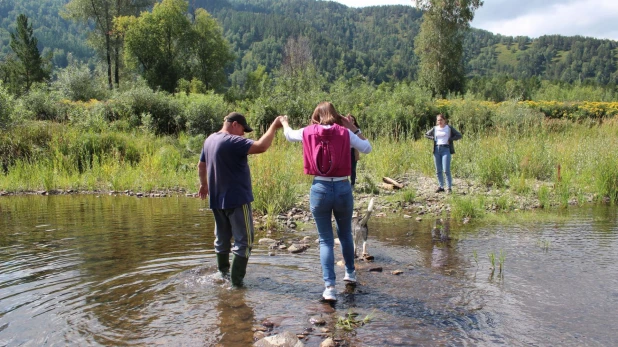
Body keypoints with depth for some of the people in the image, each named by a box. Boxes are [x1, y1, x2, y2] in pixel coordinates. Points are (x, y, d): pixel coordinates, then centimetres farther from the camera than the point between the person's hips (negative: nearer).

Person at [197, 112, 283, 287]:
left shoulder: (210, 140, 9)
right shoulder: (233, 141, -19)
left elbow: (201, 165, 20)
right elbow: (261, 146, -30)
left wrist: (203, 184, 34)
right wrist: (274, 126, -20)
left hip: (217, 200, 9)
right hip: (237, 200, -9)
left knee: (222, 238, 20)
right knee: (243, 241, 0)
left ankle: (223, 274, 33)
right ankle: (236, 280, 0)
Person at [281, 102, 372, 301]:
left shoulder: (308, 132, 2)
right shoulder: (345, 133, -2)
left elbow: (289, 135, 22)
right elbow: (367, 148, 7)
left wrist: (284, 123, 44)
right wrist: (353, 128, 12)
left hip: (319, 189, 0)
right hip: (343, 189, 1)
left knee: (325, 240, 7)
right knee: (345, 234, 23)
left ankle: (329, 286, -2)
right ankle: (350, 272, 41)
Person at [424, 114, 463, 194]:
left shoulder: (449, 128, 2)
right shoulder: (435, 129, 11)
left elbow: (459, 135, 1)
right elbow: (426, 134, 23)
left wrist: (450, 140, -8)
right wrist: (433, 138, 7)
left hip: (446, 149, -4)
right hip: (437, 149, 4)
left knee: (446, 170, -11)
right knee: (438, 171, 7)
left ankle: (449, 187, -5)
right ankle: (441, 187, 17)